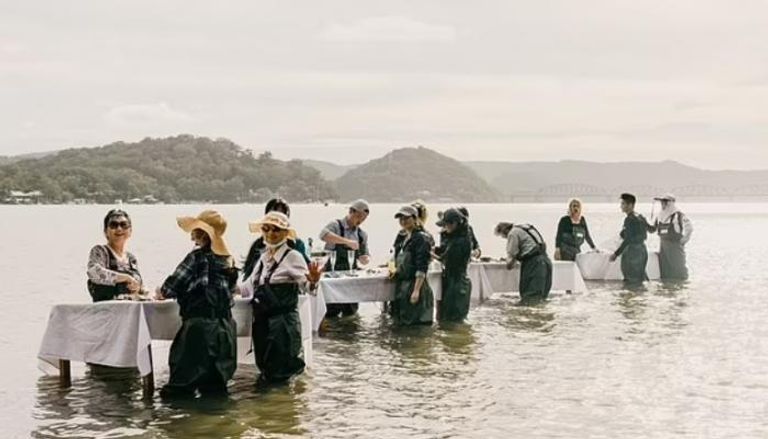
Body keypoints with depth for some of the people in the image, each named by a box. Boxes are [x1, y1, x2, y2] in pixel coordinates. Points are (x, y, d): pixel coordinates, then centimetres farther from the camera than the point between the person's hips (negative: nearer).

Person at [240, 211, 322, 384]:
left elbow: (306, 286, -16)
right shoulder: (264, 257, 13)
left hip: (283, 321, -7)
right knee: (265, 365, 12)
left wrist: (313, 281, -37)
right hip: (262, 320, 7)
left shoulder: (293, 257, -8)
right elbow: (250, 287, 22)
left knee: (278, 371, -4)